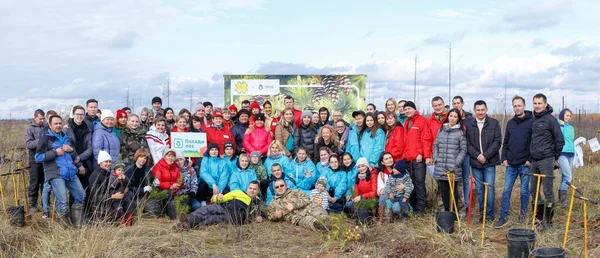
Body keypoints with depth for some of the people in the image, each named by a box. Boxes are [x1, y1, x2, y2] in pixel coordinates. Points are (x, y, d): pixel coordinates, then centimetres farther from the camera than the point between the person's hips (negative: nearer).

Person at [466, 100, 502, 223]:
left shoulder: (494, 123, 1)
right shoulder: (469, 125, 6)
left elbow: (497, 142, -4)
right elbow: (467, 144, 3)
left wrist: (485, 155, -12)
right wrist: (477, 155, -11)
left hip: (490, 162, -2)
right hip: (475, 162, 2)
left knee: (490, 188, -4)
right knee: (479, 189, 8)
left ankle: (489, 215, 5)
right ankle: (482, 213, 18)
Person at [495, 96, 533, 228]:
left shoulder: (532, 122, -5)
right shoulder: (510, 123, 11)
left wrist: (530, 159, -11)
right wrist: (504, 158, 6)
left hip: (525, 164, -4)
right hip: (511, 163, 4)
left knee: (524, 190, 7)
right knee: (506, 190, 2)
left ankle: (523, 213, 24)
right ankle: (503, 217, 6)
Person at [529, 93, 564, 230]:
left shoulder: (550, 119, -9)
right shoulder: (533, 120, 12)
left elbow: (560, 140, -8)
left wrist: (556, 158, -2)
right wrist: (530, 157, 14)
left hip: (546, 160, -7)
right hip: (534, 161, 7)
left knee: (548, 191, -1)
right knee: (533, 191, 12)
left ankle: (548, 221, 7)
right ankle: (539, 217, 25)